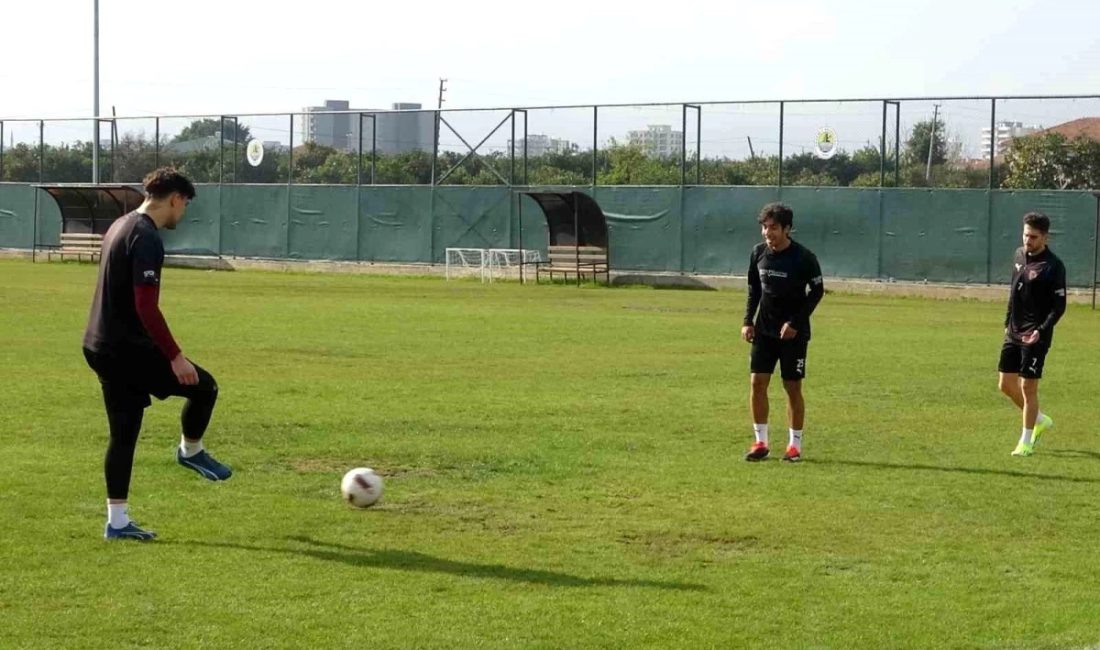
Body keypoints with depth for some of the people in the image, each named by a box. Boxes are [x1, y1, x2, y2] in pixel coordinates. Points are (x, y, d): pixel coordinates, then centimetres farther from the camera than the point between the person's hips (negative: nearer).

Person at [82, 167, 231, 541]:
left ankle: (117, 521, 12)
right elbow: (146, 307, -24)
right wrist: (175, 357, -22)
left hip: (101, 347, 10)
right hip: (128, 349, -10)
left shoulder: (120, 227, 15)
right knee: (204, 385, 2)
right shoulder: (147, 239, -17)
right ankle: (190, 451, 23)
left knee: (123, 434, 11)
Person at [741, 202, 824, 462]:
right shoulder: (759, 253, 0)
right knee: (757, 382, -2)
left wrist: (796, 323, -15)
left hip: (794, 332, -4)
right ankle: (760, 443, 7)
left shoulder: (803, 258, -15)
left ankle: (795, 445, 12)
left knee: (793, 387, 0)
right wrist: (748, 321, 3)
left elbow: (816, 291, -8)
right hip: (764, 329, 4)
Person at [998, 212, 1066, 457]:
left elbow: (1059, 305, -14)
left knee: (1028, 386, -4)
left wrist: (1041, 331, -23)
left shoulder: (1053, 266, -14)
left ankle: (1026, 441, 9)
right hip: (1014, 333, 7)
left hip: (1035, 336, -7)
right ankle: (1040, 420, 30)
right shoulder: (1019, 255, 7)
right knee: (1006, 384, 9)